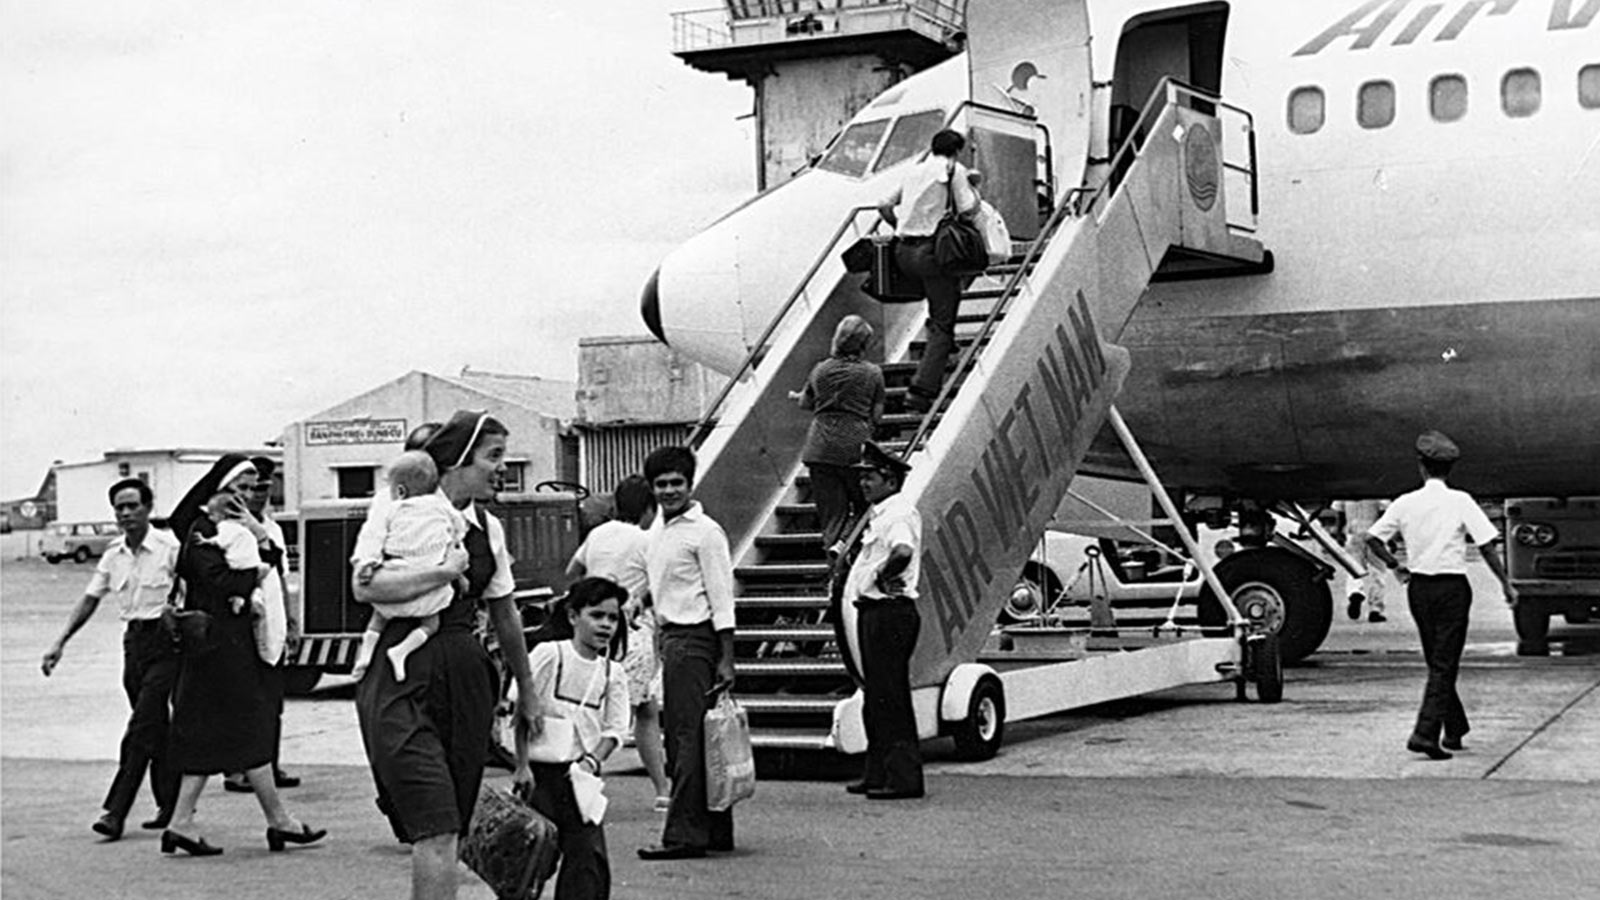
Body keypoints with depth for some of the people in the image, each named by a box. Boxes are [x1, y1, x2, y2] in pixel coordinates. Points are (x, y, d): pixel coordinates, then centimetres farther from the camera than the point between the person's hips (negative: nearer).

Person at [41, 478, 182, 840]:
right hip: (134, 640, 6)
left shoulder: (170, 547, -10)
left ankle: (116, 811, -10)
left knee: (141, 728, -10)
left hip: (164, 638, -6)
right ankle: (171, 804, 22)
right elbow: (90, 600, 12)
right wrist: (60, 643, 7)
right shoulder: (114, 555, 8)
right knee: (154, 728, 12)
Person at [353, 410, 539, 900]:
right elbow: (365, 586, -19)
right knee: (435, 828, -15)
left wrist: (526, 691, 30)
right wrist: (446, 569, -14)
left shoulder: (487, 527, 14)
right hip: (401, 678, -6)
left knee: (449, 827, 8)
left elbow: (505, 615, 24)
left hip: (465, 676, 6)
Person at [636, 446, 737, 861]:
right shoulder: (658, 527, 15)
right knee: (694, 738, 11)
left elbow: (722, 599, -11)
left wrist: (726, 659, -15)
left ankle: (684, 835, -8)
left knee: (687, 737, -9)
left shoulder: (705, 532, -10)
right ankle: (716, 830, 18)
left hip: (694, 638, -9)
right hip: (670, 636, 9)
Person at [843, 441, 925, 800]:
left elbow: (903, 551, -34)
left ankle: (903, 777, -6)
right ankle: (878, 773, 21)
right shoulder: (879, 514, 18)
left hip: (890, 612, -11)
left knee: (890, 697, -8)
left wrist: (882, 576, -19)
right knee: (876, 697, 14)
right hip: (873, 610, 11)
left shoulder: (900, 513, -14)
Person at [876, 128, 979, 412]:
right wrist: (972, 189, 15)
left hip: (902, 250, 6)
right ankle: (921, 391, -15)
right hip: (931, 249, -6)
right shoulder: (953, 169, 2)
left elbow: (884, 205, 18)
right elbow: (968, 208, -5)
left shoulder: (913, 171, 19)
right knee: (943, 322, -5)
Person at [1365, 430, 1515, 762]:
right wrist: (1506, 584, -3)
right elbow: (1486, 546, -11)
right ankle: (1425, 733, -12)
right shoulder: (1460, 501, -8)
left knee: (1437, 662, 17)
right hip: (1452, 587, -4)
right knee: (1444, 664, -1)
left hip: (1418, 586, 4)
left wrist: (1395, 565, 13)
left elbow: (1372, 539, -1)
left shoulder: (1406, 503, 1)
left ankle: (1455, 730, 27)